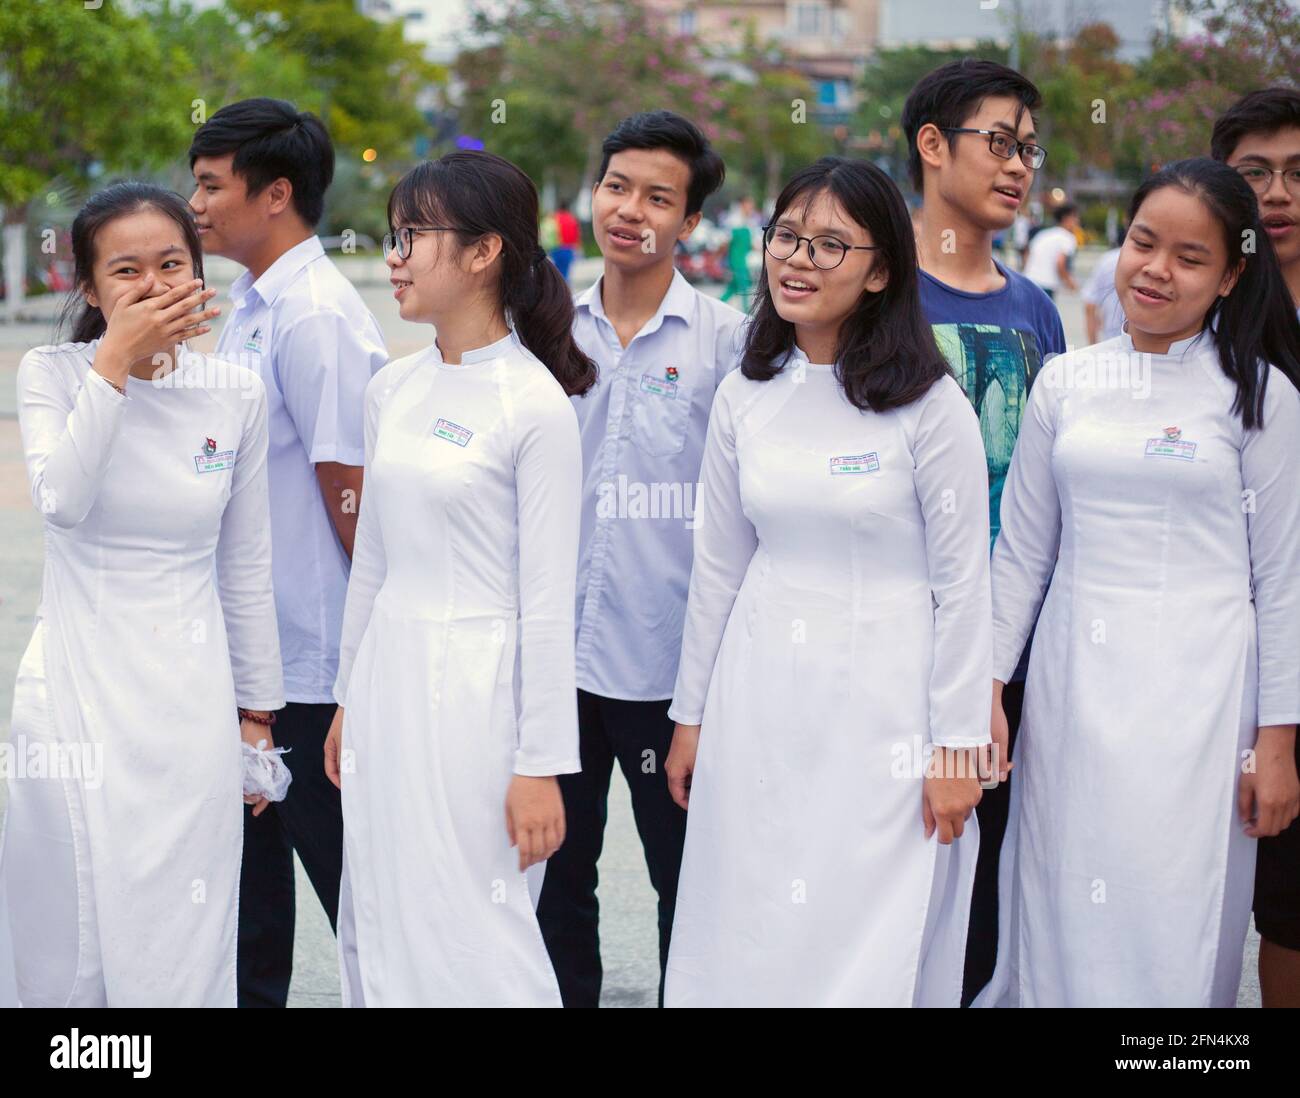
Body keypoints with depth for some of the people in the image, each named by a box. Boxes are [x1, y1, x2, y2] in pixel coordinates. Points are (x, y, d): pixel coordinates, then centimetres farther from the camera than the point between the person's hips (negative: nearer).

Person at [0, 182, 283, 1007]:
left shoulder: (237, 395, 4)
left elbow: (247, 568, 10)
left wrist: (257, 712, 12)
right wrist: (116, 362, -20)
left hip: (189, 707, 1)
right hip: (75, 695, -1)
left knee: (182, 957, 0)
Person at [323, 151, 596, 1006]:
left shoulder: (534, 404, -13)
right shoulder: (392, 390, 8)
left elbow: (547, 598, -13)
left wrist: (541, 765, -13)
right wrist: (349, 701, 18)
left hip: (476, 688, -7)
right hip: (389, 677, 7)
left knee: (471, 938, -3)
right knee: (381, 928, 13)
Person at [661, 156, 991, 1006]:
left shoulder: (930, 405, -9)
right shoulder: (744, 397, 5)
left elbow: (963, 584, -7)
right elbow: (718, 567, 12)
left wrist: (956, 745, -8)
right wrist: (692, 714, 13)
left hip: (883, 707, -4)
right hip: (759, 701, 4)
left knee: (870, 952, 0)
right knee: (744, 944, 9)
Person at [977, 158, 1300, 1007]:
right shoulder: (1065, 383, 7)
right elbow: (1021, 554, 11)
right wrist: (986, 689, 6)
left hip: (1197, 695, -3)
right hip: (1072, 691, 3)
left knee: (1173, 929, -1)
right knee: (1062, 922, 7)